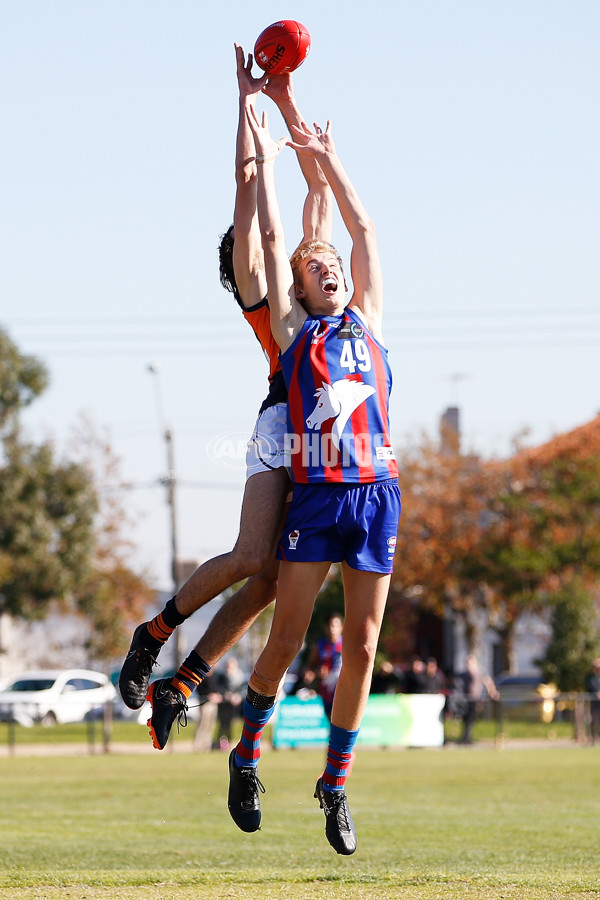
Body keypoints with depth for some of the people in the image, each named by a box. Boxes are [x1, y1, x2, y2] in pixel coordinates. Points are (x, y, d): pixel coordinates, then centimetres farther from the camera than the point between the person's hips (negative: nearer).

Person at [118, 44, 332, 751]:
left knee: (274, 579, -2)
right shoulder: (254, 281, 9)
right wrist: (248, 98, 12)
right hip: (282, 422, -6)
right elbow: (247, 180, 5)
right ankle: (154, 633, 4)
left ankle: (179, 684, 3)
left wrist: (288, 103, 29)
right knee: (253, 562, -18)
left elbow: (318, 183, 30)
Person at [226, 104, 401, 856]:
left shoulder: (367, 321, 17)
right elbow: (271, 239, 11)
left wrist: (326, 157, 25)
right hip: (316, 495, -2)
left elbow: (363, 228, 21)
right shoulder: (293, 330, 11)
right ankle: (247, 753, 17)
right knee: (286, 640, -3)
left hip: (376, 495, 2)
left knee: (361, 647, 0)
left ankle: (336, 784, 9)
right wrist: (265, 160, 17)